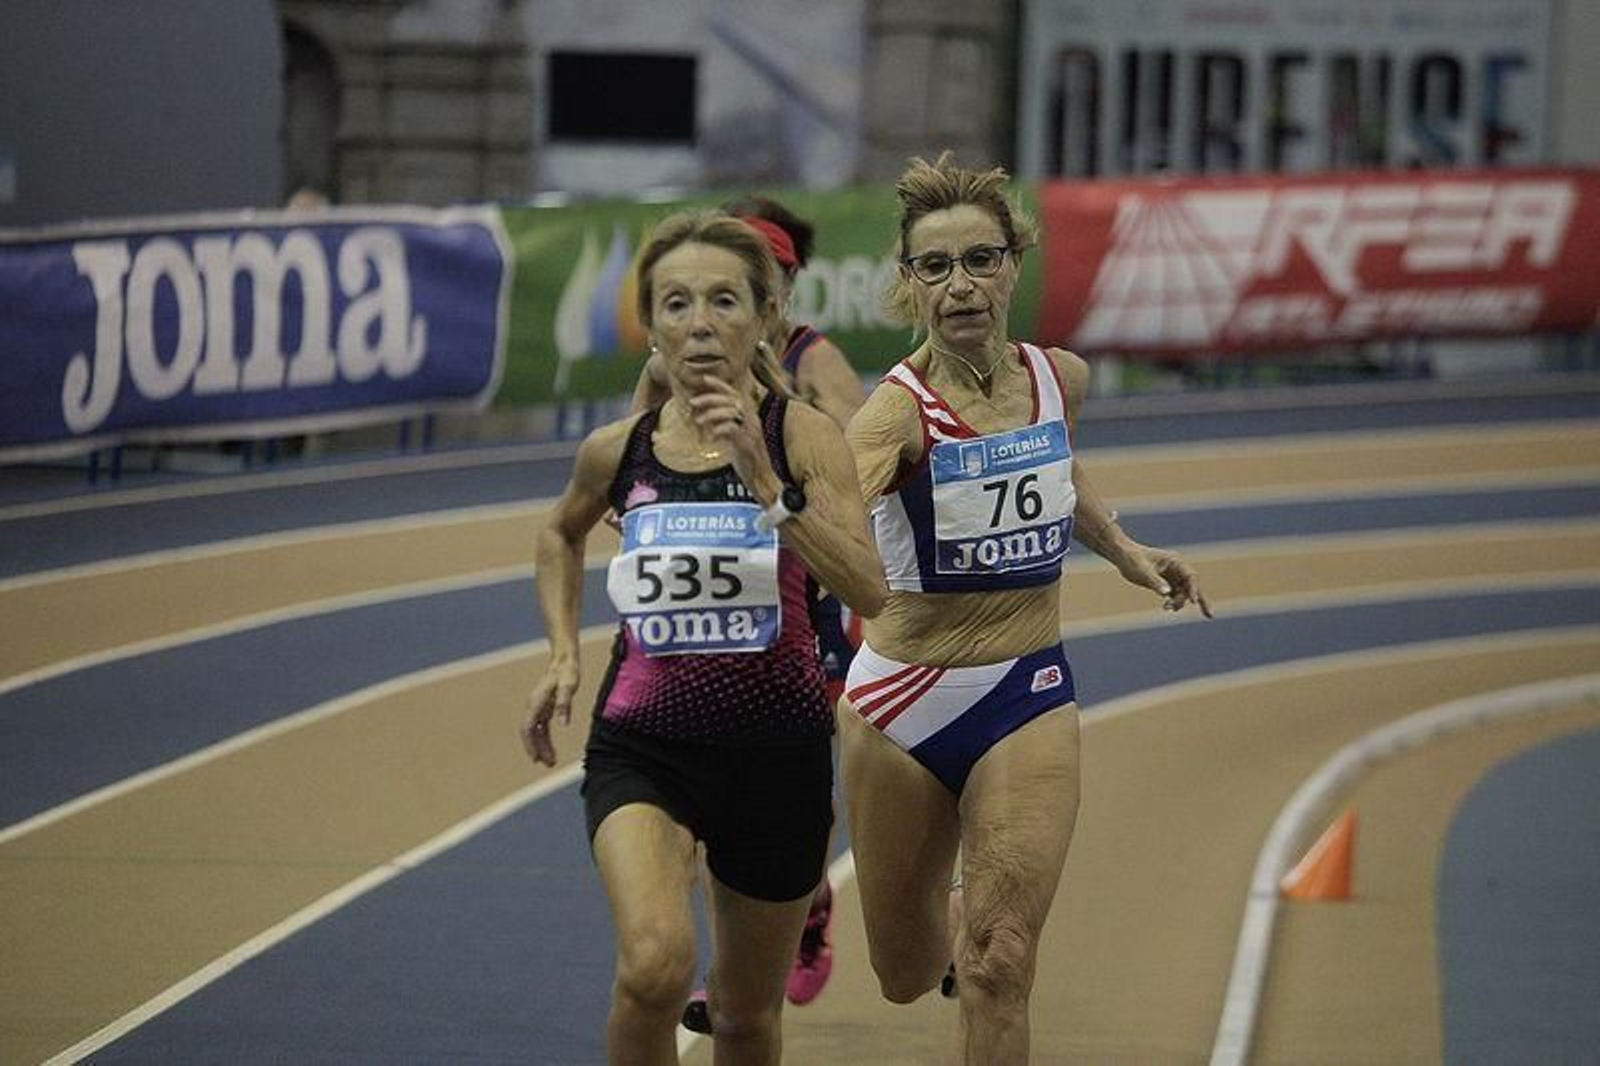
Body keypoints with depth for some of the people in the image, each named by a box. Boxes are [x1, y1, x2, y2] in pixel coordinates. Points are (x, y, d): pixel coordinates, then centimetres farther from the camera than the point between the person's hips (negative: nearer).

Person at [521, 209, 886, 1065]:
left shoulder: (803, 438, -9)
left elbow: (868, 592, -23)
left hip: (775, 749, 0)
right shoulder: (618, 451, -2)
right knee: (654, 964, -28)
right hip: (643, 742, 0)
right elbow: (562, 534, 22)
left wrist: (765, 483, -29)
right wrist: (562, 655, 11)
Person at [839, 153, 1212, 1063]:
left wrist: (1125, 550, 10)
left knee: (997, 968, -14)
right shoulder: (901, 408, -21)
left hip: (1030, 700, 2)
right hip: (902, 705, -2)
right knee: (907, 977, 16)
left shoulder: (1060, 379, -4)